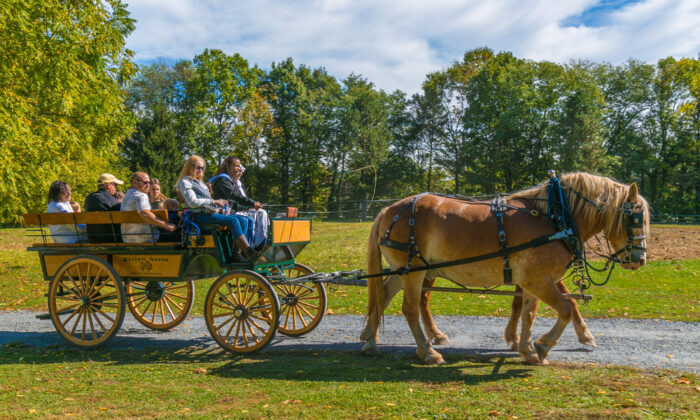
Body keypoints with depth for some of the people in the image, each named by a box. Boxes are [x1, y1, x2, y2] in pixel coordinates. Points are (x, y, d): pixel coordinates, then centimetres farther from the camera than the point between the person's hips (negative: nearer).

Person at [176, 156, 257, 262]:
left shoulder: (199, 182, 30)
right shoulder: (184, 182, 2)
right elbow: (193, 202, -12)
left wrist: (219, 203, 9)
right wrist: (213, 202, -13)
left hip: (211, 212, 9)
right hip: (199, 216, -9)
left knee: (243, 220, -10)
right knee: (233, 220, -30)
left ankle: (242, 253, -24)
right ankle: (249, 253, -35)